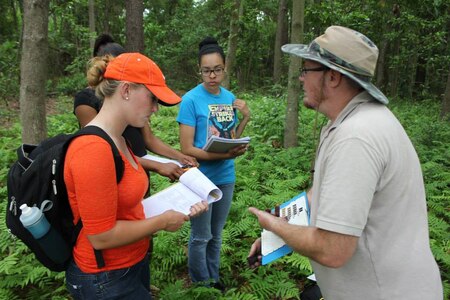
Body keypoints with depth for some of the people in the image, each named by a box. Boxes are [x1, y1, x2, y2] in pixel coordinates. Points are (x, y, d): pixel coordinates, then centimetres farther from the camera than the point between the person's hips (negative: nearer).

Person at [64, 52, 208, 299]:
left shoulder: (117, 140, 2)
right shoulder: (93, 149, -28)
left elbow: (127, 205, 4)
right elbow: (102, 236, -26)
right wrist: (162, 221, -16)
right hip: (107, 280, -8)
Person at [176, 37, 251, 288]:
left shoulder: (230, 97, 2)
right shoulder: (191, 100, -14)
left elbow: (233, 139, 9)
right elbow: (187, 149, -16)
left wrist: (246, 118, -7)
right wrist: (223, 155, -26)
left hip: (226, 177, 5)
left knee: (216, 235, 20)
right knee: (201, 237, 10)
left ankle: (214, 279, 39)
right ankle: (201, 285, 33)